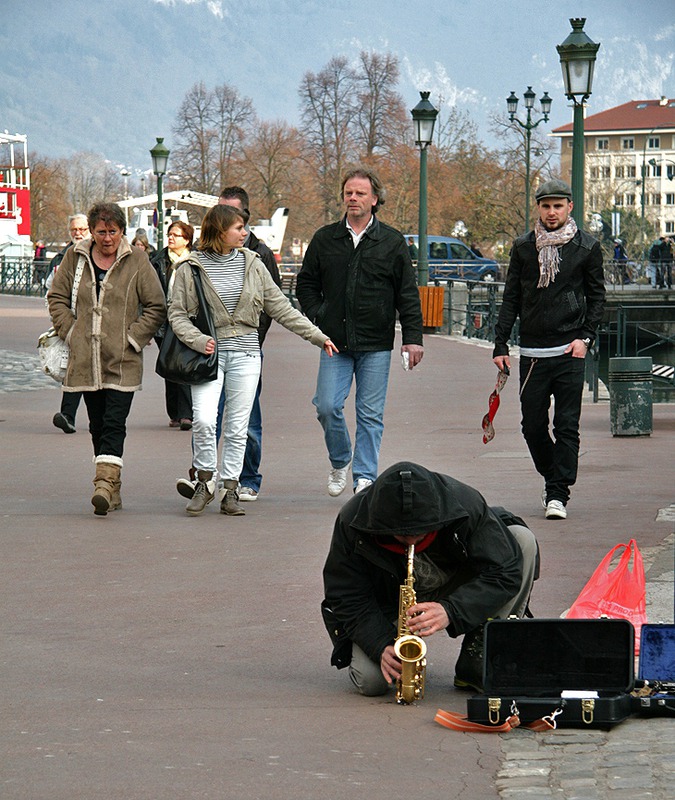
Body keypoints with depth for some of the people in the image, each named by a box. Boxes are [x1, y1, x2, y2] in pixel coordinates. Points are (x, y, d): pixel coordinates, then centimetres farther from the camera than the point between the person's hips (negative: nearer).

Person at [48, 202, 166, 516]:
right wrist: (71, 332, 3)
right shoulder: (75, 257, 6)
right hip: (85, 359, 3)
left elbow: (156, 307, 2)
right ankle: (112, 489, 15)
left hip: (122, 361, -3)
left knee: (114, 424, -13)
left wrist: (133, 338, -6)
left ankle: (105, 482, -22)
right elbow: (57, 298, 14)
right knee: (97, 425, 8)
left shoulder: (136, 261, -1)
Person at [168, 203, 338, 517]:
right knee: (204, 420, -16)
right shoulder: (191, 267, -1)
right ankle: (204, 481, 4)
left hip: (245, 353, 3)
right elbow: (177, 313, 1)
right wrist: (197, 340, -16)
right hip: (209, 352, -3)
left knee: (237, 427, 3)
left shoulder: (251, 264, 8)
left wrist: (317, 336, 10)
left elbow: (280, 307, 12)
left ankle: (230, 491, 12)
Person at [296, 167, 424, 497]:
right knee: (327, 406, -6)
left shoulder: (392, 242, 4)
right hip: (335, 343, 1)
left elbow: (408, 294, 4)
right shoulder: (325, 239, 7)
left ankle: (365, 477, 6)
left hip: (376, 345, -1)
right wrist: (318, 317, 1)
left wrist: (412, 337, -3)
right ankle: (339, 462, 19)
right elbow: (306, 283, 16)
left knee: (370, 414, 0)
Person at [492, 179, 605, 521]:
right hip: (532, 351, 2)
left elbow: (597, 296, 8)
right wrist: (500, 345, 4)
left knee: (566, 425, -5)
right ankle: (553, 477, 25)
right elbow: (511, 298, 11)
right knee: (532, 425, 4)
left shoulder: (587, 247, 3)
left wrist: (585, 337, -5)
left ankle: (558, 493, -2)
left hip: (570, 351, -2)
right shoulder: (523, 247, 7)